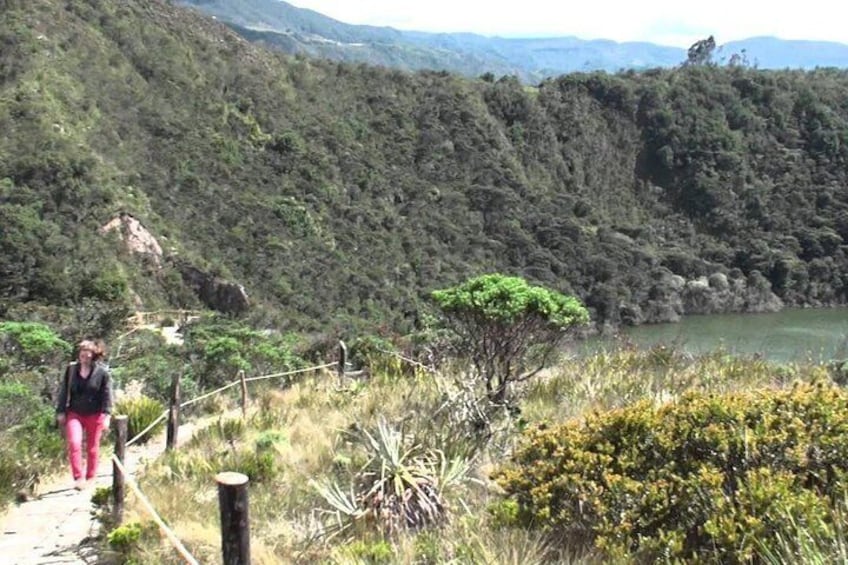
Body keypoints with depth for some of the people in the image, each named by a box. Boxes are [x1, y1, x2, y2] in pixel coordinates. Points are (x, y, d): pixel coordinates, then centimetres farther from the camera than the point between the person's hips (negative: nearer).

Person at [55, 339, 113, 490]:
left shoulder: (102, 372, -6)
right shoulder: (71, 370, 2)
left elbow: (107, 395, -5)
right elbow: (64, 391, 8)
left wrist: (107, 415, -11)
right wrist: (61, 412, 7)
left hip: (95, 415, -1)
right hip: (75, 414, 2)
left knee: (92, 448, 9)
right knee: (74, 443, -17)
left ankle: (90, 478, 24)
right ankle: (78, 477, -10)